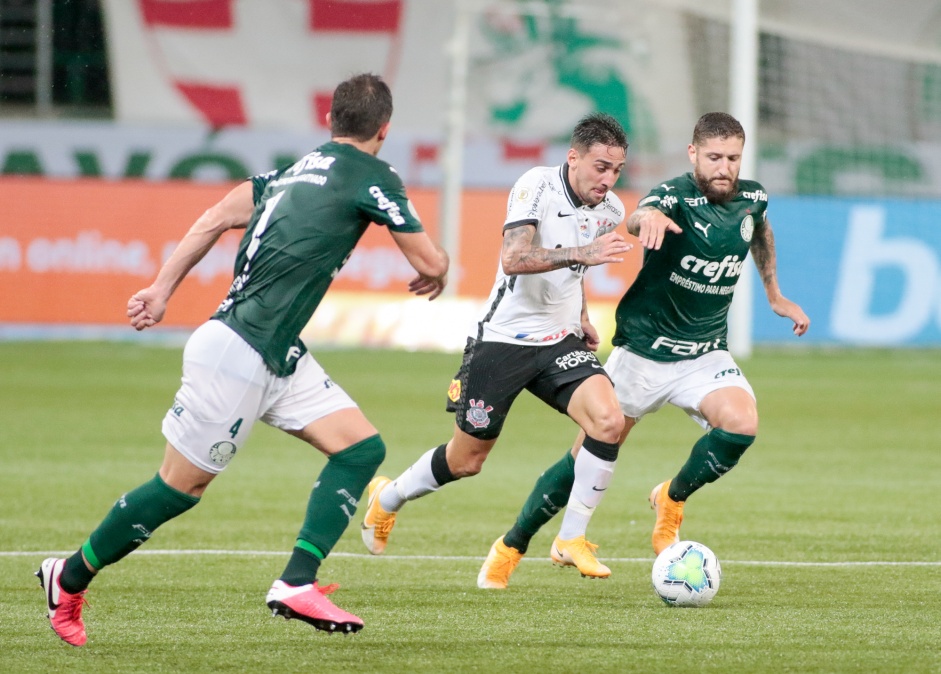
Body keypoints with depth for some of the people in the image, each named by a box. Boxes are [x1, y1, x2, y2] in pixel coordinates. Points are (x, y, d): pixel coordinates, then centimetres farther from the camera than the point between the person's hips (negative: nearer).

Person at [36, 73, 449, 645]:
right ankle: (68, 580, 19)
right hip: (238, 354, -9)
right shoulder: (373, 176, -11)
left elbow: (216, 218, 14)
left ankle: (297, 584, -5)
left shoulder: (298, 170, 13)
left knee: (363, 449, 1)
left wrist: (162, 289, 18)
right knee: (180, 487, 3)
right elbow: (431, 263, -7)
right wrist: (435, 275, 16)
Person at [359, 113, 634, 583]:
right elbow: (513, 259, -33)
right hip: (503, 339, -5)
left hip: (560, 342, 5)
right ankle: (387, 498, 38)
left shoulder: (610, 211, 3)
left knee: (608, 420, -22)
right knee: (466, 460, 7)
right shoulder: (537, 186, -18)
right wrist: (581, 254, -42)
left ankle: (571, 541, -9)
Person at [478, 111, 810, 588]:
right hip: (643, 348, -4)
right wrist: (648, 217, -68)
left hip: (705, 354, 4)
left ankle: (673, 497, 4)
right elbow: (637, 218, -44)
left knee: (741, 424, -24)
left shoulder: (752, 198, -2)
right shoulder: (677, 196, -20)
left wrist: (775, 295, 27)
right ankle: (511, 546, 19)